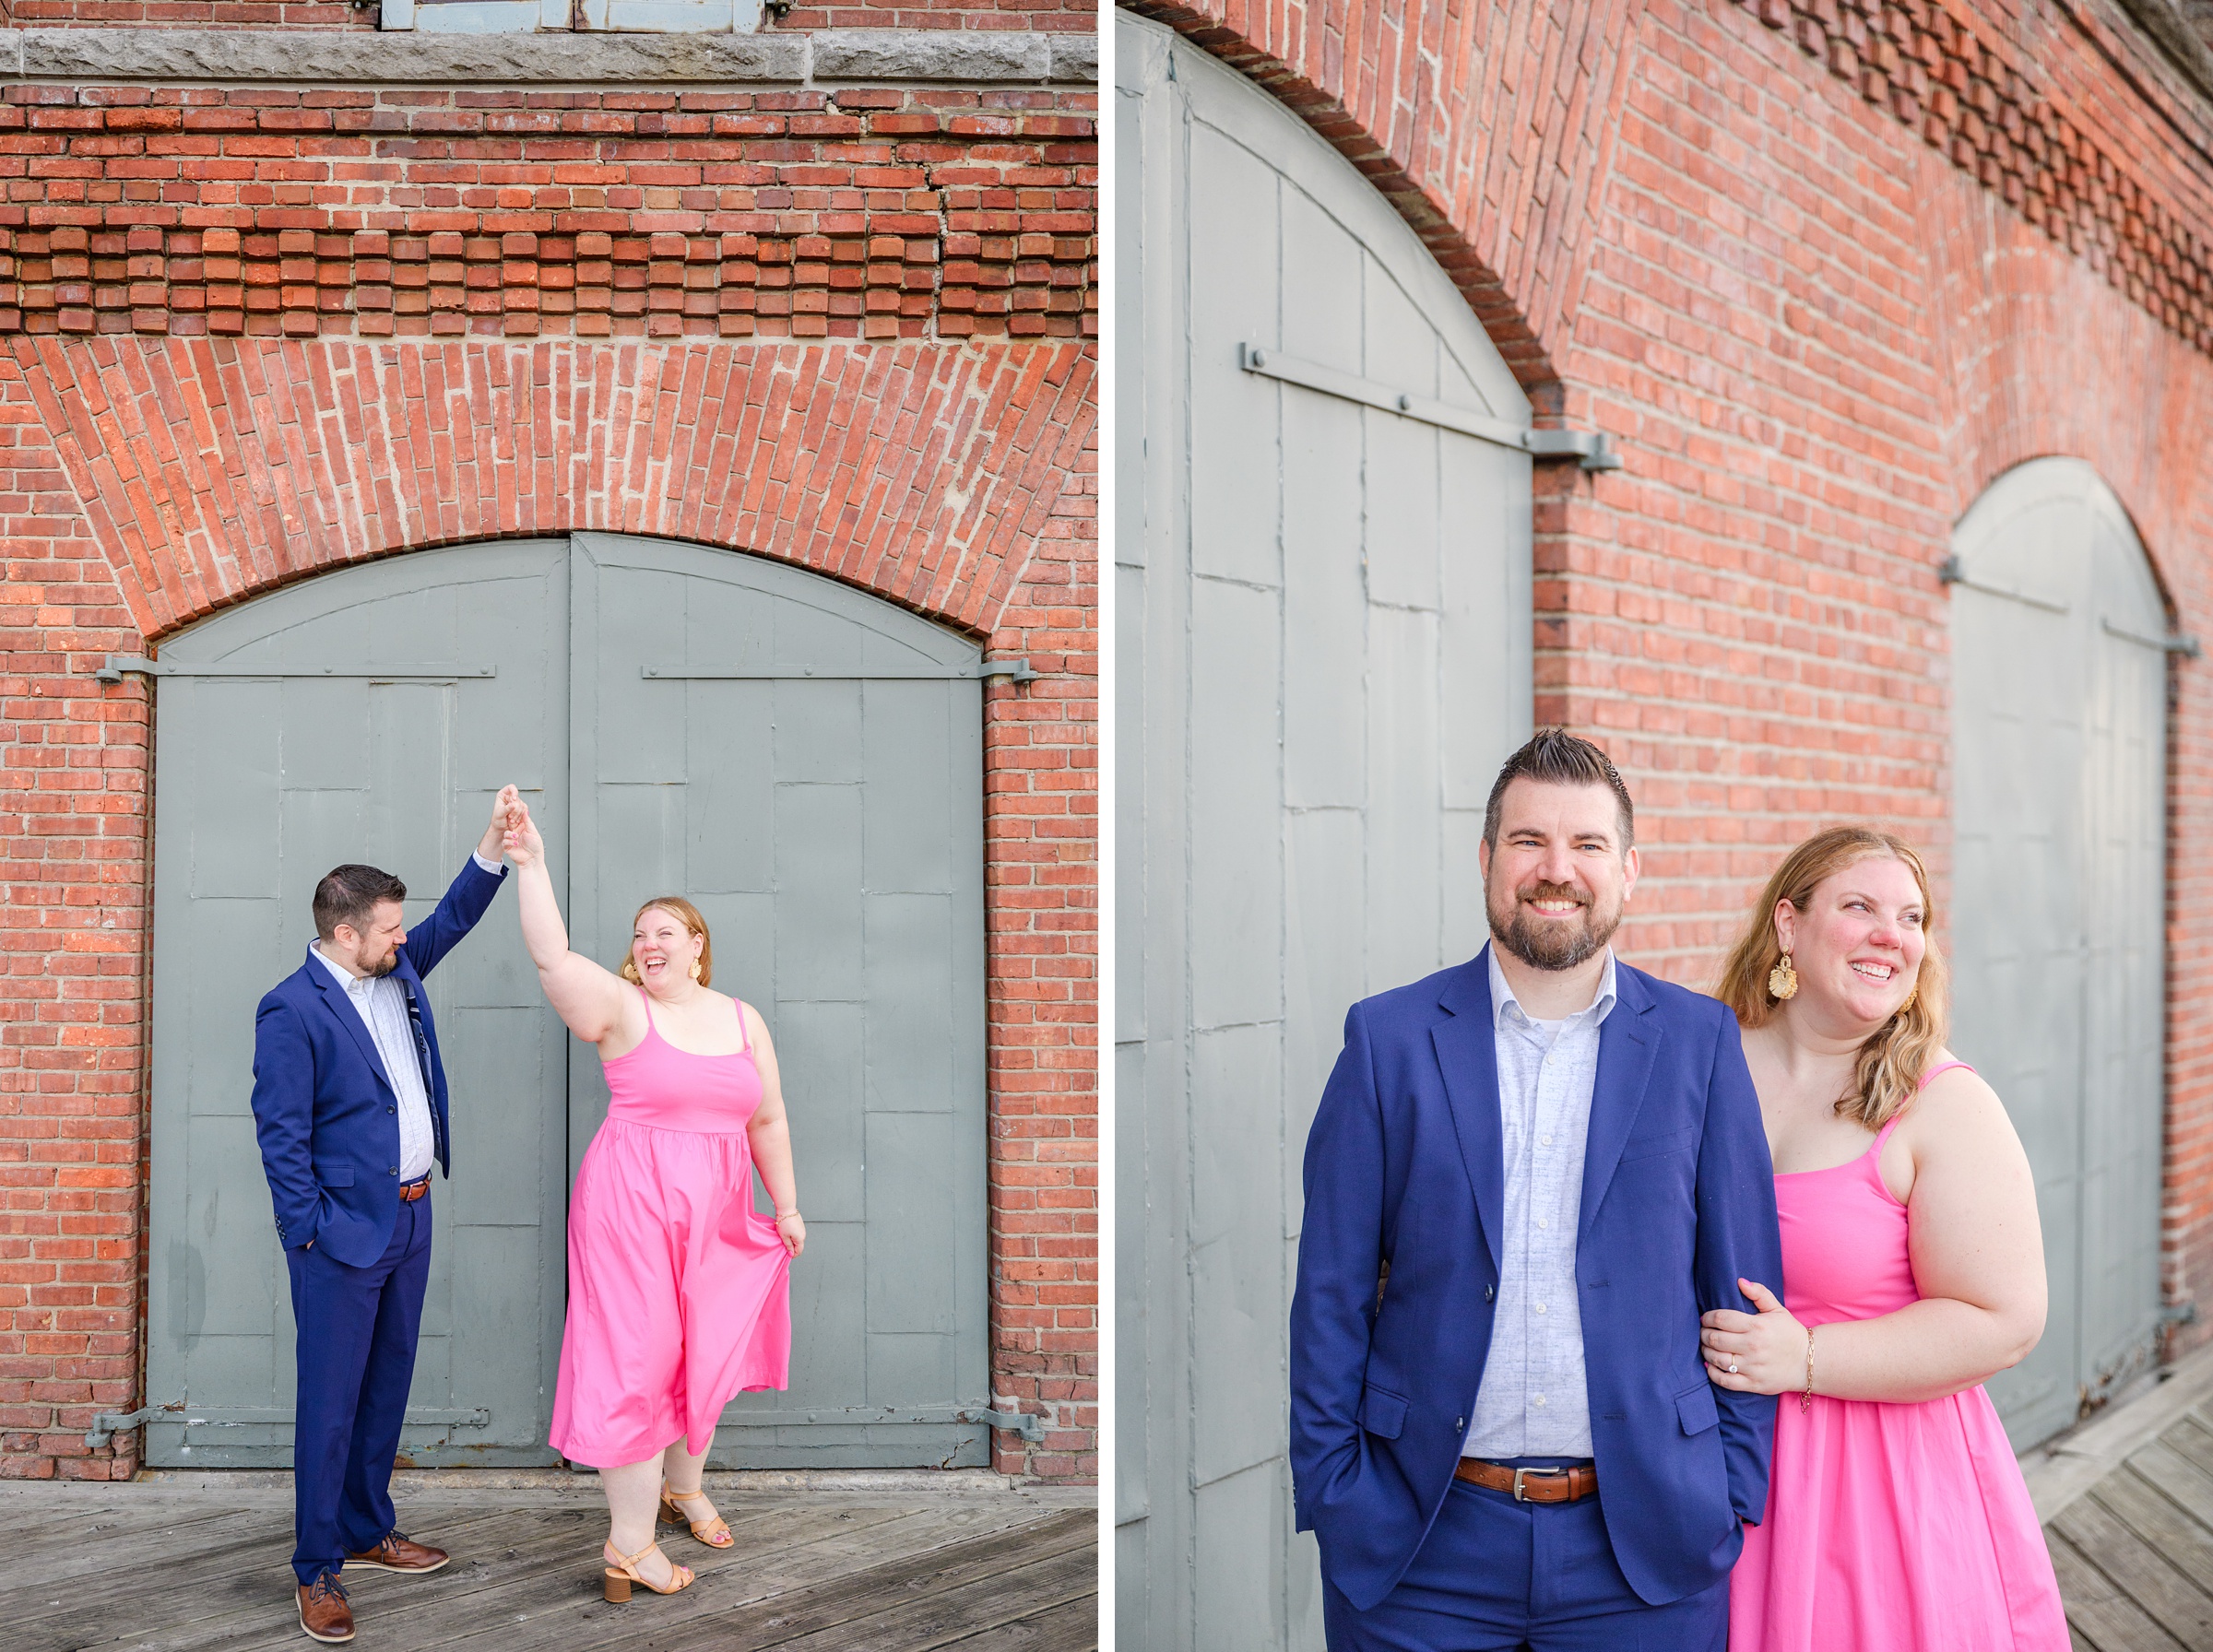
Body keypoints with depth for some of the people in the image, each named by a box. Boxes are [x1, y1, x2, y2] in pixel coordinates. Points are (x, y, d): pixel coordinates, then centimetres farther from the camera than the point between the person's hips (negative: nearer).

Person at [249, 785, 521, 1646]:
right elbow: (281, 1132, -14)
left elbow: (454, 917, 15)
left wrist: (496, 843, 0)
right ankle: (317, 1571, 8)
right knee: (330, 1400, -1)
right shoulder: (292, 1010, -14)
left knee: (388, 1384, 16)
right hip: (344, 1235, -8)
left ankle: (367, 1528, 31)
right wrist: (312, 1234, -15)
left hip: (410, 1218, 8)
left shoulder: (395, 971, 7)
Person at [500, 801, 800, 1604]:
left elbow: (768, 1121, 14)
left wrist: (786, 1204, 14)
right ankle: (629, 1539, 2)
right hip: (632, 1205, -5)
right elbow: (552, 957, -21)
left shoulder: (743, 1019, 8)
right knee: (637, 1356, -5)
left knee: (706, 1354, 15)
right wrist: (532, 866, -28)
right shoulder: (622, 1008, -5)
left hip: (714, 1216, 5)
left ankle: (683, 1484, 38)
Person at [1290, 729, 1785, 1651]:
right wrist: (1330, 1496, -3)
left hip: (1644, 1541, 1)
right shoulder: (1389, 1039, 1)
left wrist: (1735, 1497, 1)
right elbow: (1332, 1292, 1)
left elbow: (1744, 1288, 5)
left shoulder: (1700, 1042, 4)